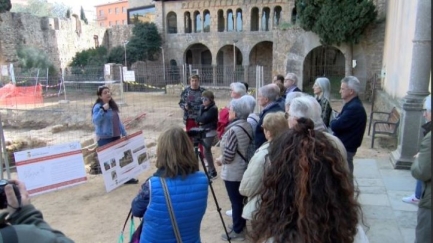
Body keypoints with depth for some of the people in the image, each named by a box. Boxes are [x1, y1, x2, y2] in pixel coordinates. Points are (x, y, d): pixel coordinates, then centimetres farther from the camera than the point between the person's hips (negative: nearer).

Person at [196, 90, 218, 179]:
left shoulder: (213, 109, -15)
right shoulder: (203, 107, 10)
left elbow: (204, 119, -21)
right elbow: (198, 119, 8)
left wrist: (199, 119, -4)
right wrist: (200, 121, -11)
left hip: (210, 132, -8)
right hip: (203, 131, 8)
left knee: (206, 151, -7)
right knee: (207, 150, 14)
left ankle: (212, 172, 4)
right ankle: (210, 169, 26)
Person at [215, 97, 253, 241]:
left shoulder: (234, 129, -23)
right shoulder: (247, 126, 4)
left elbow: (228, 154, -24)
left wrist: (220, 160, -4)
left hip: (233, 172, -9)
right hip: (243, 169, 9)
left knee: (235, 201, 3)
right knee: (240, 199, 20)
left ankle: (237, 231, 15)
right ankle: (240, 225, 34)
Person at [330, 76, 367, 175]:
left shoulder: (354, 108, -23)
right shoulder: (352, 104, 11)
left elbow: (335, 126, -25)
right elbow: (341, 123, 11)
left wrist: (333, 121, -5)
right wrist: (336, 121, -9)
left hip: (345, 148, -10)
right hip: (344, 146, 10)